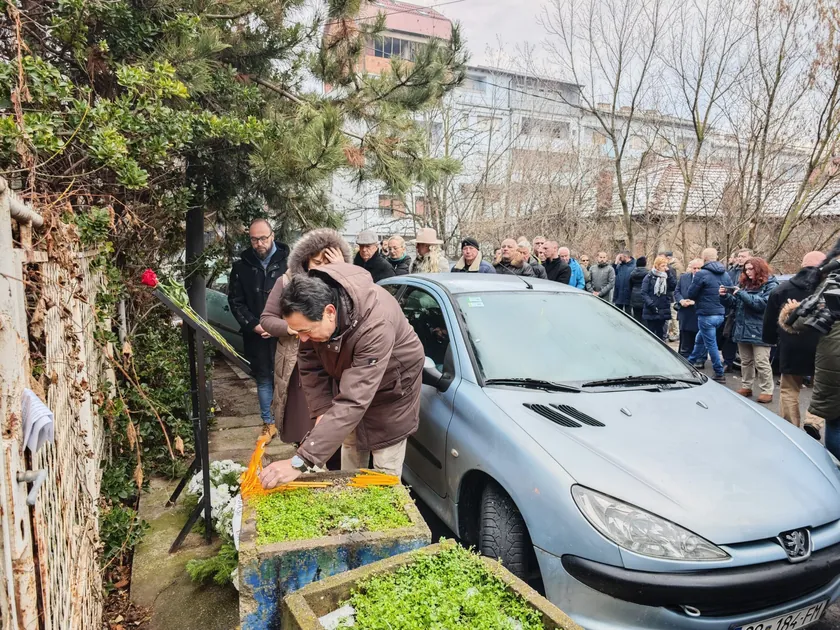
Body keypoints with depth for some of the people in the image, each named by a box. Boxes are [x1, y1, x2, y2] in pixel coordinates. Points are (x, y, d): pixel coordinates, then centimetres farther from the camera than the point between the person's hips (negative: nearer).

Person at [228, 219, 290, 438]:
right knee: (263, 379, 12)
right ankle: (268, 423, 25)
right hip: (256, 335, 3)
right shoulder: (242, 265, 4)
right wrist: (253, 325, -6)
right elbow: (235, 301, 6)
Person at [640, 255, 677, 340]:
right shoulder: (649, 277, -4)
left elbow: (673, 287, -7)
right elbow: (644, 293, -9)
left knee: (661, 335, 11)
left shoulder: (667, 276, 9)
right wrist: (651, 304, -19)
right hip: (651, 312, -4)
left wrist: (668, 274, -11)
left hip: (663, 312, 4)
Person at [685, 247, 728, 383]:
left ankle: (719, 374, 9)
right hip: (720, 314, 7)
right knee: (699, 339, 23)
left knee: (711, 344, 3)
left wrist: (699, 297, 11)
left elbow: (690, 294, -10)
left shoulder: (702, 274, -15)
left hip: (706, 315, -7)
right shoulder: (725, 274, 7)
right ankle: (691, 362, 35)